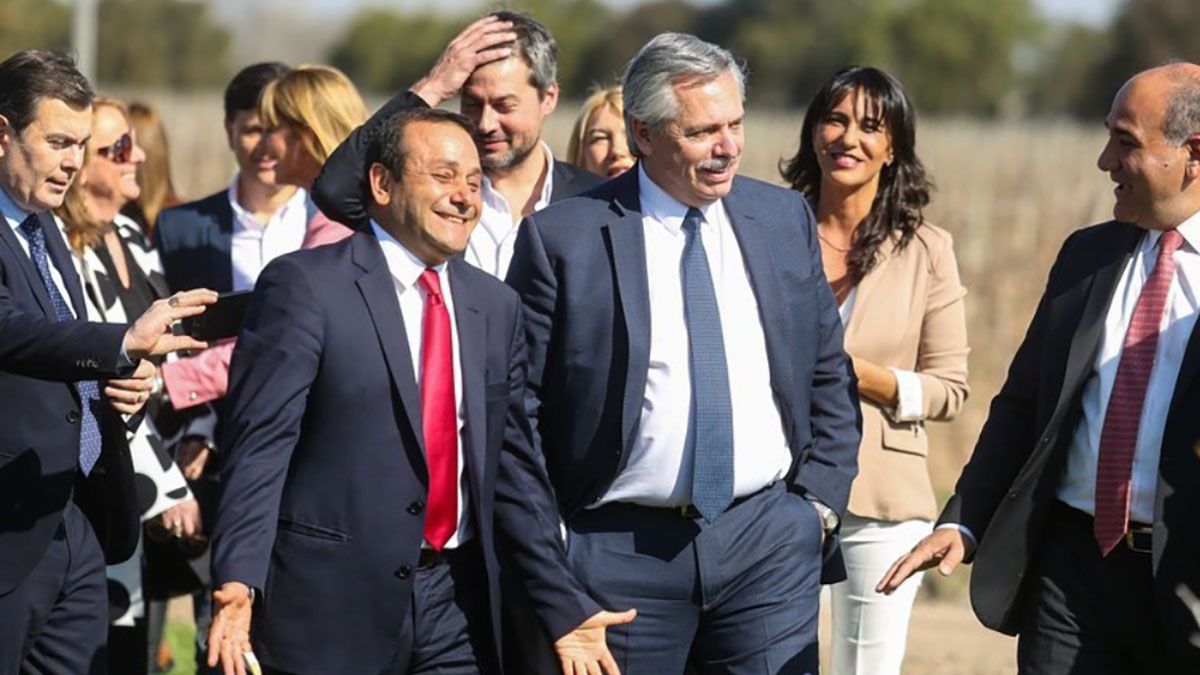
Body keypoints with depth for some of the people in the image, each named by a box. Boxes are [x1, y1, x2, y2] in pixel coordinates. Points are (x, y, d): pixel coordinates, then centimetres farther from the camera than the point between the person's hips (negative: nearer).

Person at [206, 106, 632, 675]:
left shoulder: (495, 307, 13)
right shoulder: (304, 286, -6)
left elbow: (512, 468, 16)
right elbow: (258, 446, -11)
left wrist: (566, 607, 13)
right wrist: (238, 583, -22)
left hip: (456, 607, 5)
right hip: (334, 606, -5)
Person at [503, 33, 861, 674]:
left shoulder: (784, 219, 8)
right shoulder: (561, 238, -5)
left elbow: (829, 376, 16)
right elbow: (518, 407, -3)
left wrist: (820, 502, 6)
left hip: (769, 538, 3)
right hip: (620, 548, -3)